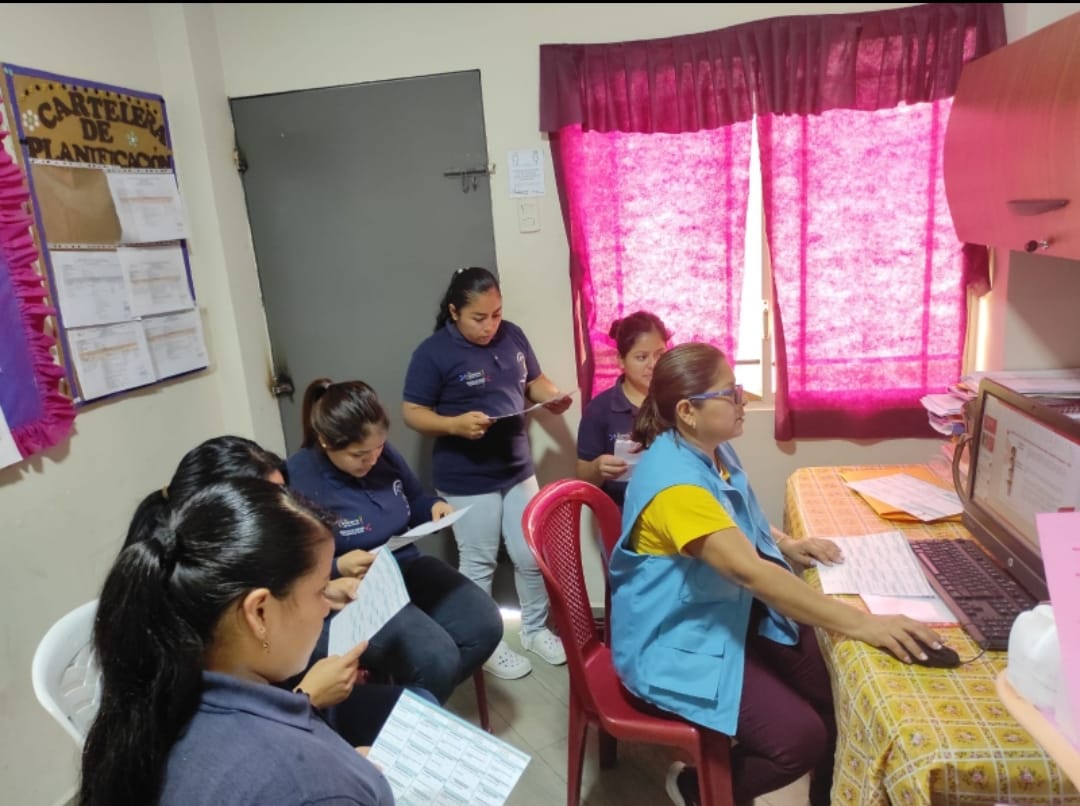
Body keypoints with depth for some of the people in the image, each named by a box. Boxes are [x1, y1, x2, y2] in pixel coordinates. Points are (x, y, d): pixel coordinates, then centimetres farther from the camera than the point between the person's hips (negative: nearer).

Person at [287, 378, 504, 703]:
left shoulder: (383, 454, 0)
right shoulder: (296, 481, -19)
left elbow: (415, 500, 16)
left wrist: (435, 506, -6)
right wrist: (338, 568, -31)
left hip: (410, 568, 7)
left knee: (485, 624, -9)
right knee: (437, 658, -25)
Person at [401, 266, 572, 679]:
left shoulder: (512, 335, 0)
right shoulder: (433, 352, -15)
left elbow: (534, 381, 12)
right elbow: (412, 412, -13)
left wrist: (554, 397, -9)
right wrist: (455, 424, -29)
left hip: (518, 469, 5)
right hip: (467, 480, -5)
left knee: (532, 555, 15)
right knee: (478, 564, 11)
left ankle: (535, 630, 37)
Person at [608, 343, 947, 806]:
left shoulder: (713, 451, 1)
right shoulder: (675, 481, -30)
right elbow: (749, 570, -37)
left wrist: (786, 545, 3)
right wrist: (860, 624, -37)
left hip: (734, 614, 9)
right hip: (682, 641, -9)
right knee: (802, 737, -16)